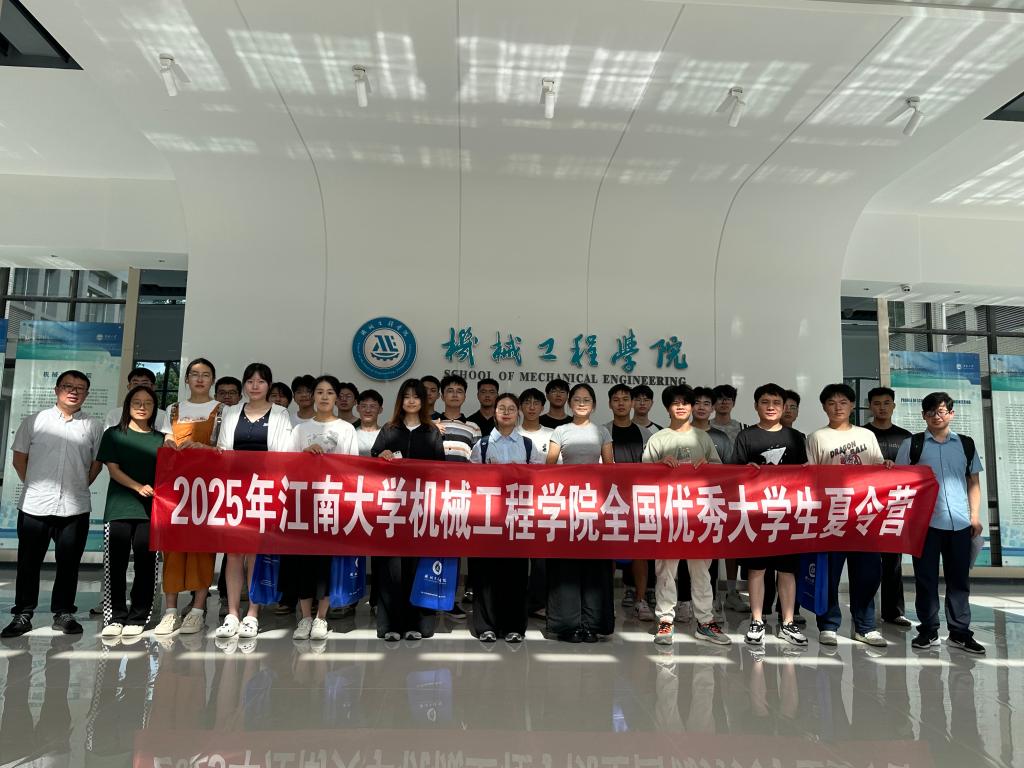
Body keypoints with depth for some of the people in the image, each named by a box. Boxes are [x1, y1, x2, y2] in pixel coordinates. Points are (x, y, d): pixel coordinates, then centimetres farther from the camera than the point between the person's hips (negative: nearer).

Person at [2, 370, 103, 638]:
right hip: (35, 505, 0)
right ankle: (23, 614, 20)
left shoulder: (93, 427, 6)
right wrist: (34, 486, 4)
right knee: (29, 562, 8)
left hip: (75, 508, 0)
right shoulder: (34, 421, 5)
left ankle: (63, 613, 19)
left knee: (69, 563, 7)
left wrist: (80, 486, 5)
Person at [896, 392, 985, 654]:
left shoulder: (966, 444, 10)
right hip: (925, 522, -2)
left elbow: (974, 482, 13)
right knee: (926, 578, 4)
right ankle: (928, 631, 14)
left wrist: (975, 515, 5)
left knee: (959, 579, 8)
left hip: (960, 523, 2)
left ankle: (960, 632, 18)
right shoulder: (912, 444, 3)